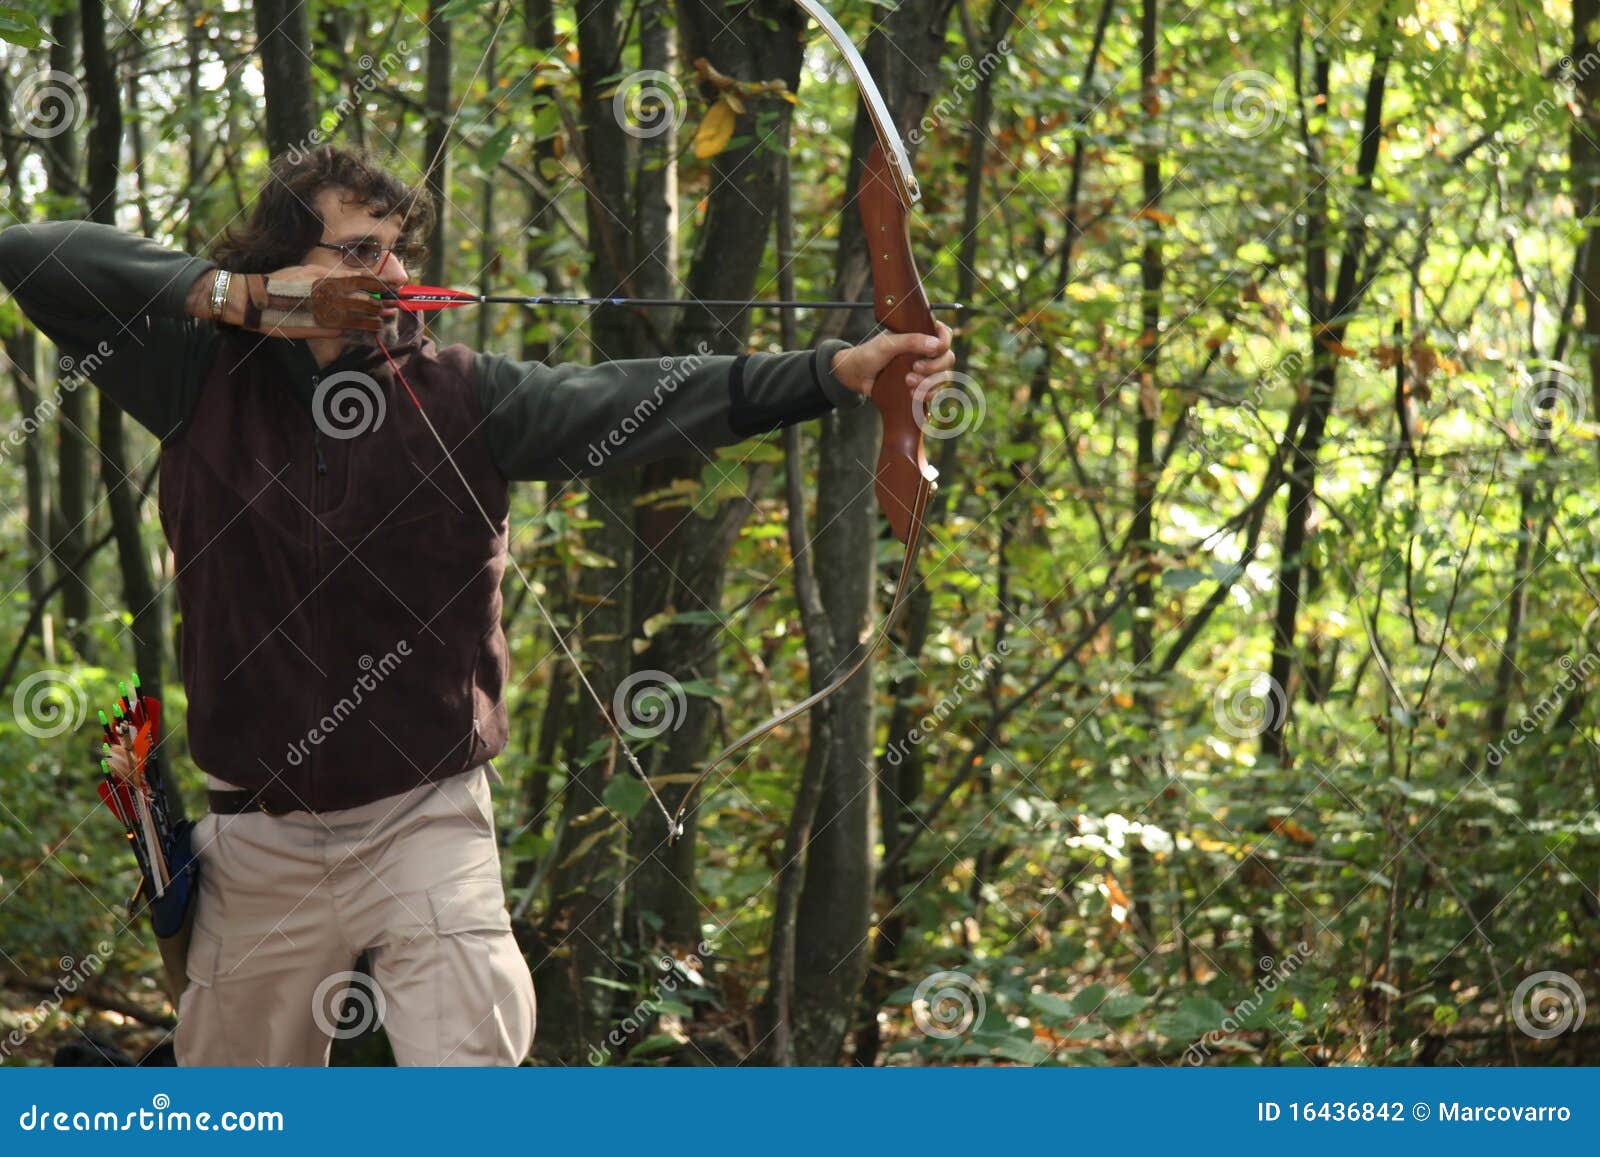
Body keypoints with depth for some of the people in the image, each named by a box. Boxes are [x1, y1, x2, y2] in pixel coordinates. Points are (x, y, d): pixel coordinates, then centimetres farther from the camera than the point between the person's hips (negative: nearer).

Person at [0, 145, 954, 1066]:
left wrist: (839, 370, -31)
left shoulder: (464, 398, -4)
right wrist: (232, 294, -14)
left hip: (427, 828, -1)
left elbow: (645, 401, -17)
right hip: (259, 844, 1)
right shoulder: (204, 384, -2)